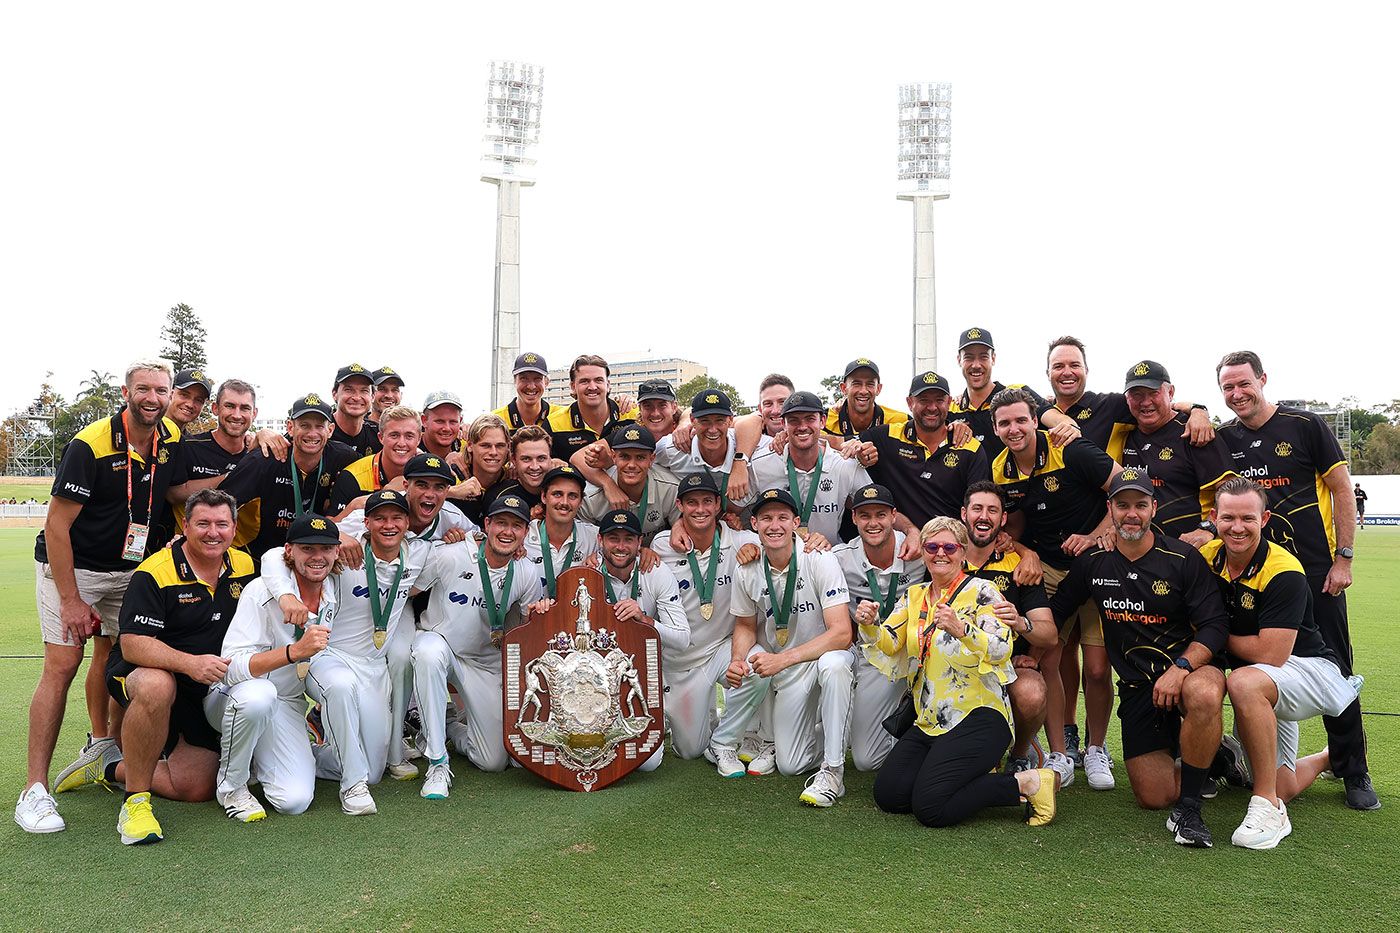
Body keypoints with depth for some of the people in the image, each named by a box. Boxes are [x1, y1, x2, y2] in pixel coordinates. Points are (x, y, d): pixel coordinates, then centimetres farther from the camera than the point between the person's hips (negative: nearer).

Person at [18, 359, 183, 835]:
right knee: (62, 665, -11)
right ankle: (34, 789, -9)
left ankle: (101, 741, 35)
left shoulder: (173, 440, -5)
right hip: (69, 566, -5)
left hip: (129, 569, 6)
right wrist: (70, 600, -19)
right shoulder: (90, 444, -21)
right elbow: (57, 525, -19)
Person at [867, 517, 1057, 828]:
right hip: (928, 721, 7)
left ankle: (1029, 782, -2)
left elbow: (1002, 651, -18)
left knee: (930, 808, -22)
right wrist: (870, 625, -19)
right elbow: (887, 645, 3)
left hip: (976, 716, -6)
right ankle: (970, 778, 12)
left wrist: (961, 629, -36)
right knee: (887, 795, -9)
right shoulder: (914, 596, 13)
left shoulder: (981, 591, -5)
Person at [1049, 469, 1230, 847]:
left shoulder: (1184, 559, -7)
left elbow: (1215, 625, -12)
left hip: (1189, 668, -3)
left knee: (1204, 694, -42)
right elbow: (1056, 611, 14)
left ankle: (1189, 806, -22)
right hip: (1136, 685, 3)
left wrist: (1180, 668, -26)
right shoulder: (1093, 562, 3)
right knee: (1154, 797, -3)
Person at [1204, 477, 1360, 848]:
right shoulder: (1207, 557, -8)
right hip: (1263, 688, 7)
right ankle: (1327, 758, 45)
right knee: (1281, 788, 10)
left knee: (1244, 682, -39)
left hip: (1310, 669, -6)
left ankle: (1268, 810, -26)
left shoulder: (1284, 572, -24)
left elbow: (1270, 654, -27)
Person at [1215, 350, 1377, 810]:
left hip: (1316, 570, -3)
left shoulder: (1305, 425, -3)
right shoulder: (1224, 439, 6)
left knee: (1334, 668, 2)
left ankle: (1354, 772, 15)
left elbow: (1342, 490, -1)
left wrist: (1343, 559, -6)